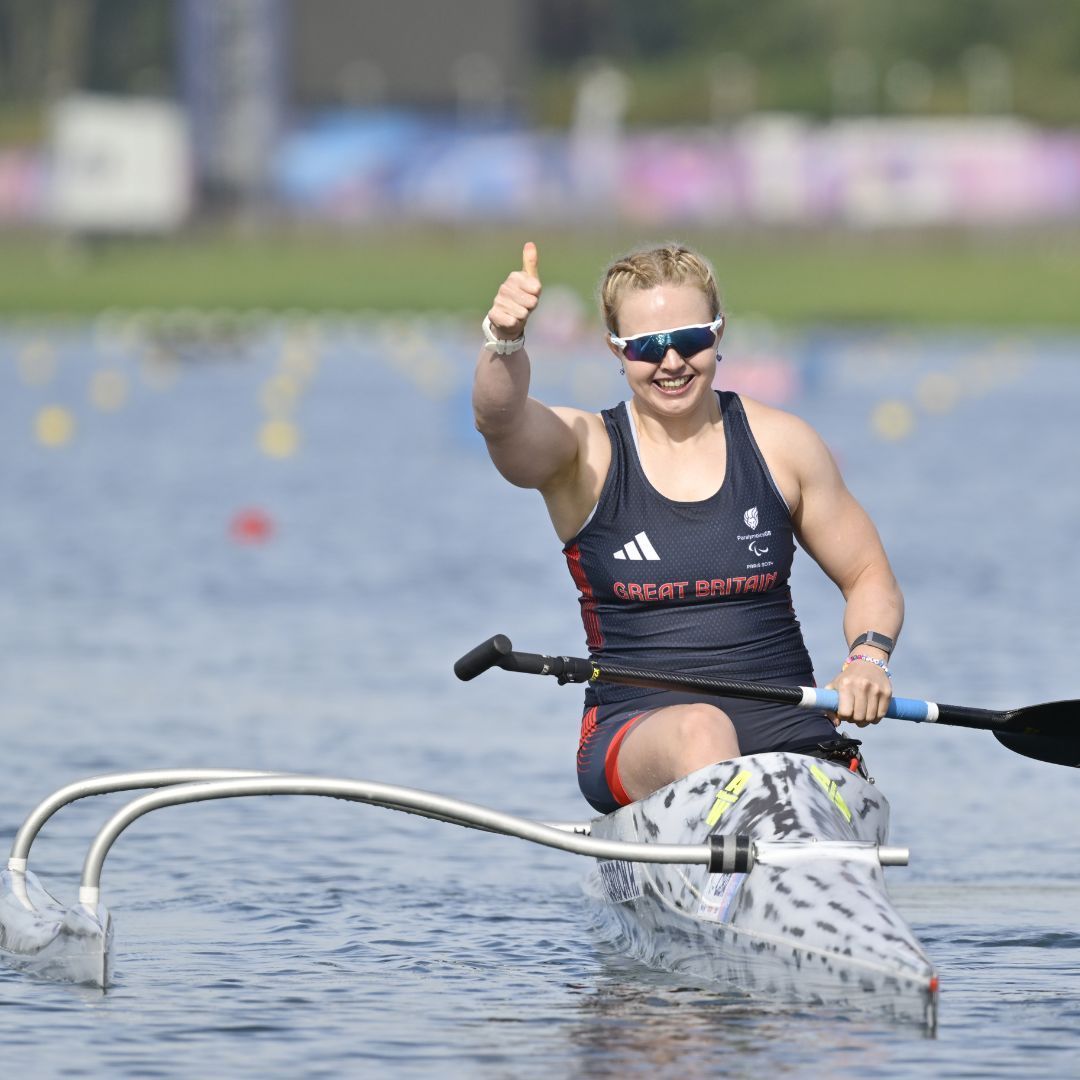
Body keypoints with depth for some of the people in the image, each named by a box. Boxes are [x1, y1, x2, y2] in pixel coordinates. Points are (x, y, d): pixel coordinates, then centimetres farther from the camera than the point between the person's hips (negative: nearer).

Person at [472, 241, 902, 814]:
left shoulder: (780, 443, 8)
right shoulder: (585, 451, 1)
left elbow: (869, 578, 15)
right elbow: (500, 419, -22)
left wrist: (868, 658, -7)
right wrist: (505, 339, -44)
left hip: (784, 726, 3)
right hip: (635, 731, -3)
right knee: (699, 729, -36)